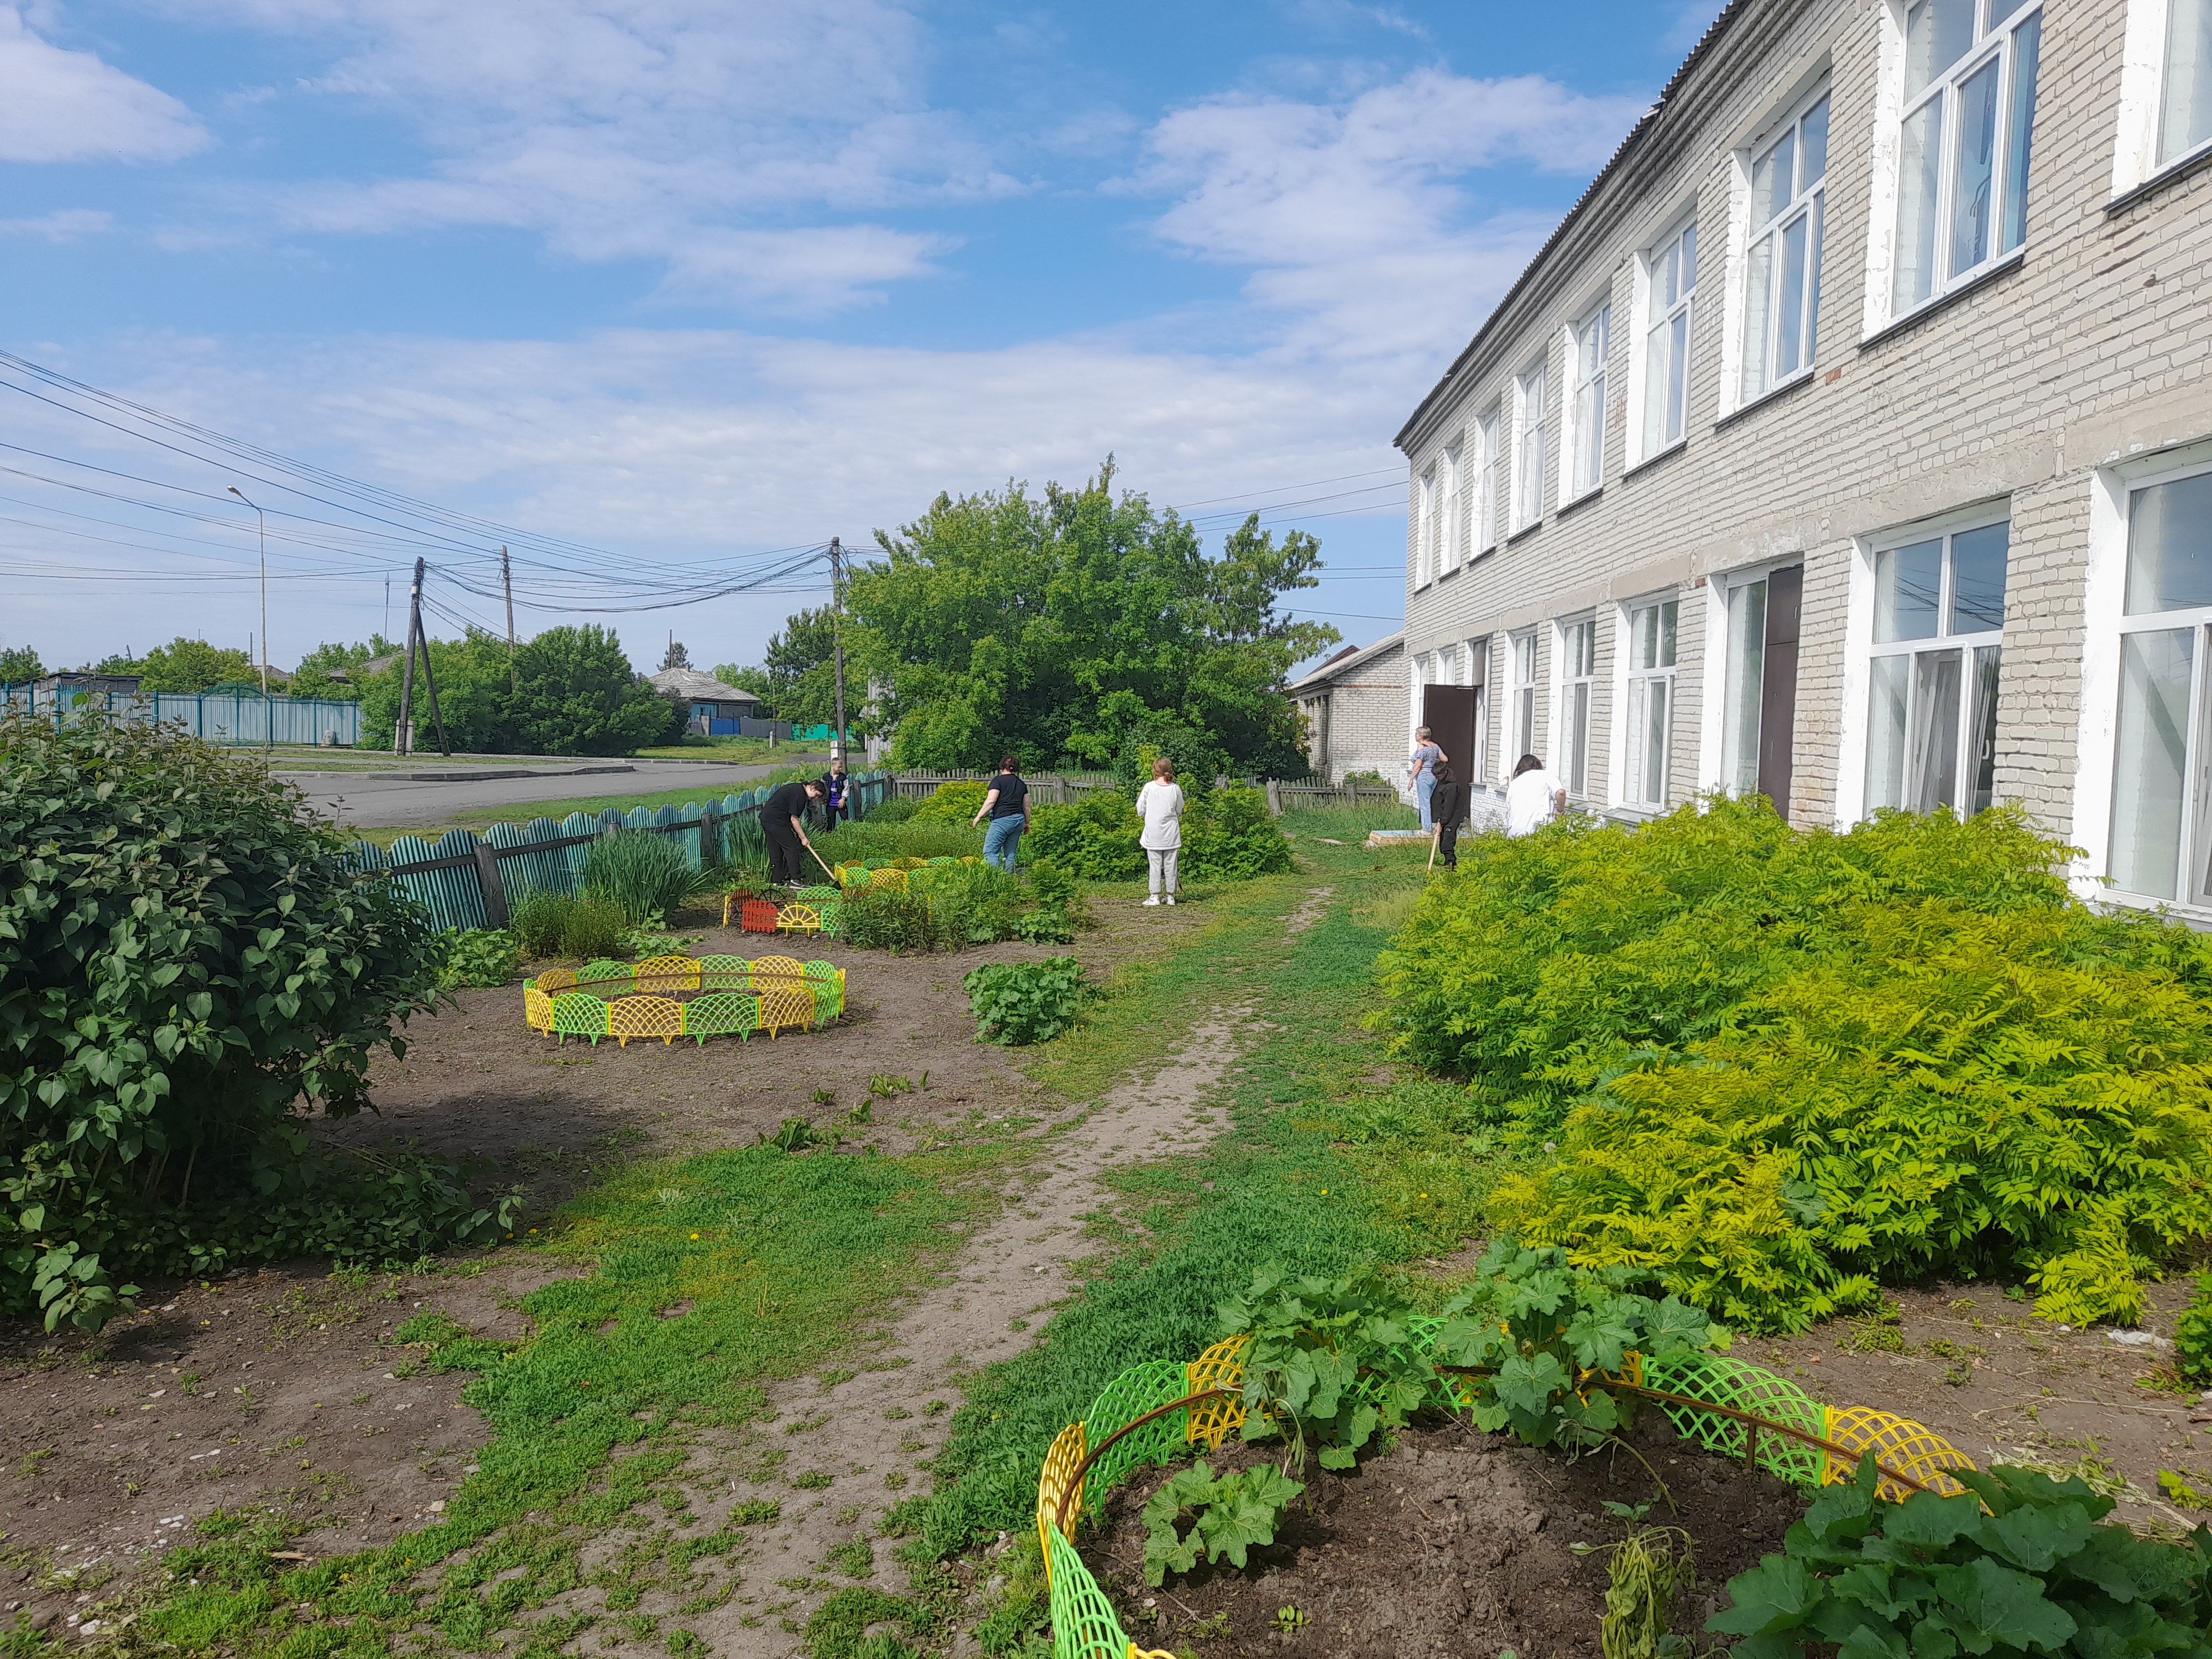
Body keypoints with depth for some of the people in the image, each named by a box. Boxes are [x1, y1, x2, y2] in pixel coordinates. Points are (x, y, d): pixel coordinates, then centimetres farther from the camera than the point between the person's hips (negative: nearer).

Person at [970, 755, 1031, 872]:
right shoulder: (1021, 784, 15)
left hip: (1003, 820, -7)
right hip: (1019, 819, 7)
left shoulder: (998, 781, -3)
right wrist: (1027, 823, 30)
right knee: (1010, 853, 11)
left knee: (990, 851, -6)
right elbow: (1027, 806, 18)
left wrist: (979, 816, -8)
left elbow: (991, 800, -12)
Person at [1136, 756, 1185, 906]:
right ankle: (1170, 896, 12)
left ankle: (1155, 896, 2)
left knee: (1155, 865, 3)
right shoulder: (1176, 789, -3)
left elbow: (1140, 811, -2)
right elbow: (1179, 812, 7)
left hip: (1153, 834, -2)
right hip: (1171, 834, 2)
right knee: (1170, 865, 8)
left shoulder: (1149, 787, -9)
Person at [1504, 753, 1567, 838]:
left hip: (1514, 834, 4)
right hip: (1537, 832, -4)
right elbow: (1561, 793, -11)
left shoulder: (1513, 784, 22)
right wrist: (1560, 811, 4)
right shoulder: (1545, 775, 9)